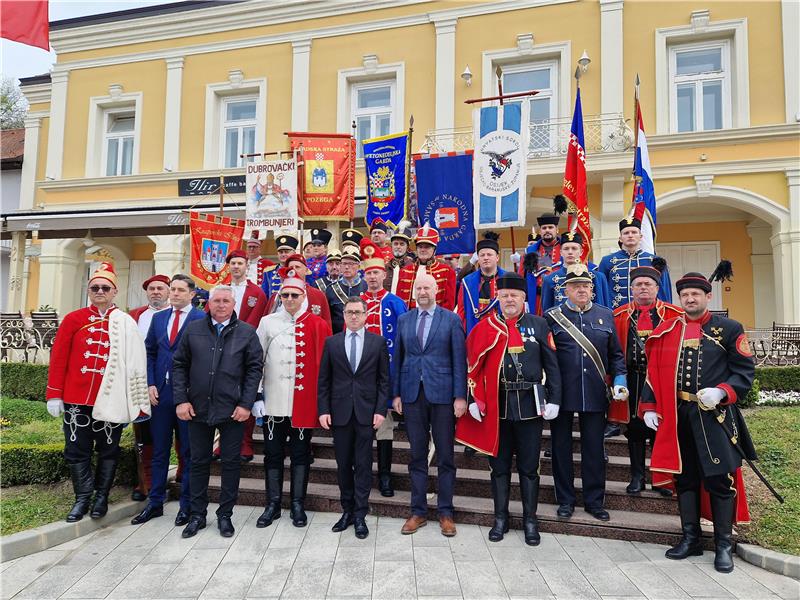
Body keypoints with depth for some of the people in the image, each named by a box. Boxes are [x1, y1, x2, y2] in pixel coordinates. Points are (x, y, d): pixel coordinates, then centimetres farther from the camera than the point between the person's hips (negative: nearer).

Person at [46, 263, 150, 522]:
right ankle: (83, 497, 23)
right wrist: (54, 395, -1)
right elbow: (58, 358, 3)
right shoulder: (73, 319, 3)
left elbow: (135, 361, 0)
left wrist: (139, 401, -3)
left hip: (111, 399, -1)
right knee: (76, 450, 8)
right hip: (76, 399, 1)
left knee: (108, 450, 10)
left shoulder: (126, 323, 0)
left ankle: (101, 496, 25)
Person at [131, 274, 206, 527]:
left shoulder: (202, 319, -6)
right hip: (160, 392, 5)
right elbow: (150, 352, 12)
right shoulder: (158, 318, 11)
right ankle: (155, 503, 25)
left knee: (189, 452, 6)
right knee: (159, 451, 13)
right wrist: (150, 384, 1)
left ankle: (187, 505, 18)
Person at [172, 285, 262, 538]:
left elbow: (254, 369, -2)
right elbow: (179, 365, 6)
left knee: (231, 463, 7)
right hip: (198, 408, 2)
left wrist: (246, 404, -9)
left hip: (233, 410, -1)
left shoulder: (247, 333, -1)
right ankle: (197, 515, 26)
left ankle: (225, 515, 22)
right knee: (198, 462, 12)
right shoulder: (193, 330, 5)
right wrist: (181, 400, -2)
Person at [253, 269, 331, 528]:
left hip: (304, 402, -1)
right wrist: (256, 396, 1)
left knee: (301, 453, 9)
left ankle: (298, 505, 22)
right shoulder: (267, 322, 3)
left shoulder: (318, 325, -2)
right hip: (273, 401, 2)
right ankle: (273, 504, 24)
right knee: (273, 453, 10)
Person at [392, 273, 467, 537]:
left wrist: (460, 396, -8)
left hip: (443, 394, -2)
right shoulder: (404, 320, 9)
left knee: (445, 456, 6)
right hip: (412, 394, 2)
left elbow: (459, 359, -3)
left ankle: (446, 512, 19)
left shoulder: (451, 319, 1)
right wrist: (396, 394, 5)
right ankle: (418, 511, 21)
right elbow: (398, 358, 10)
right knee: (417, 456, 9)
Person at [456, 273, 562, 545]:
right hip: (497, 405, 0)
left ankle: (530, 520, 23)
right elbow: (473, 367, 0)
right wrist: (474, 400, -6)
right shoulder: (485, 327, 1)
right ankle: (500, 518, 25)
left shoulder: (539, 325, 3)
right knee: (499, 465, 11)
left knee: (529, 466, 9)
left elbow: (552, 365, 3)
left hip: (530, 405, 0)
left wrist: (553, 400, -3)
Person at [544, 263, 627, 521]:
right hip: (562, 393, -2)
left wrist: (619, 380, -1)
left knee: (594, 448, 10)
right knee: (561, 447, 8)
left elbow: (616, 355, 12)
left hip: (595, 394, 2)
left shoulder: (606, 315, 8)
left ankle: (594, 500, 25)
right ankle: (565, 499, 23)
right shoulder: (552, 316, 0)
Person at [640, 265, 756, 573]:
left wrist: (722, 392, -18)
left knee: (720, 479, 1)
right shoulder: (666, 330, 8)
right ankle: (691, 538, 24)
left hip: (715, 418, -3)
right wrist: (648, 407, 1)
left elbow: (745, 371, 0)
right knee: (685, 477, 11)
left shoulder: (730, 329, 1)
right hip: (677, 417, 3)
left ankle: (723, 545, 16)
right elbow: (653, 372, 9)